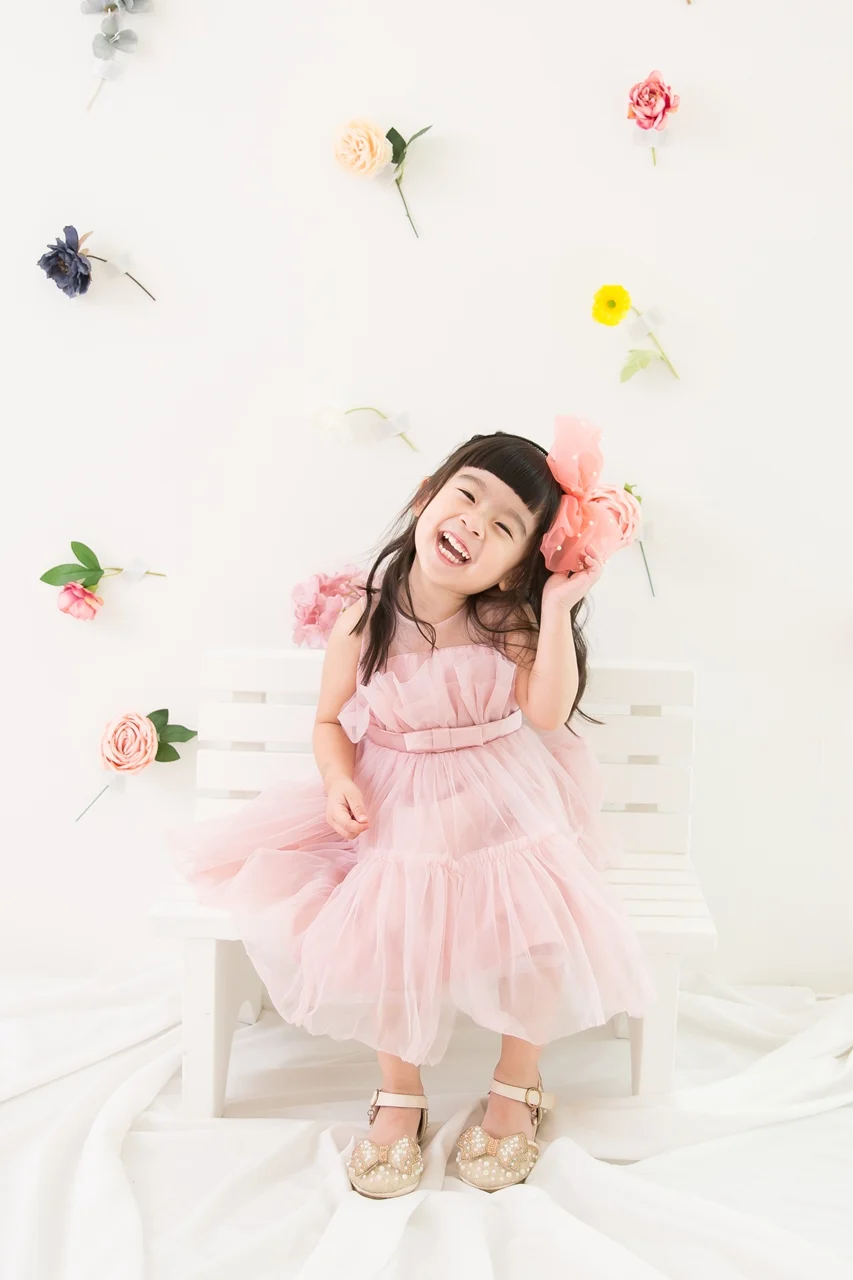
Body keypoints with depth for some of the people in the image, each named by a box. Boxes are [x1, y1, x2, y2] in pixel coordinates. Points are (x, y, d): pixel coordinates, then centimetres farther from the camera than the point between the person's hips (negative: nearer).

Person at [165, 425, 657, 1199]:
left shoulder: (509, 624, -10)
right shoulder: (364, 622, -9)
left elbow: (549, 713, -24)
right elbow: (330, 720, 3)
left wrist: (558, 609, -25)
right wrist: (340, 782, -16)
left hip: (502, 808, 0)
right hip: (394, 810, 1)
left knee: (538, 928, -19)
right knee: (382, 926, -17)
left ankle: (518, 1083, 12)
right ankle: (400, 1092, 12)